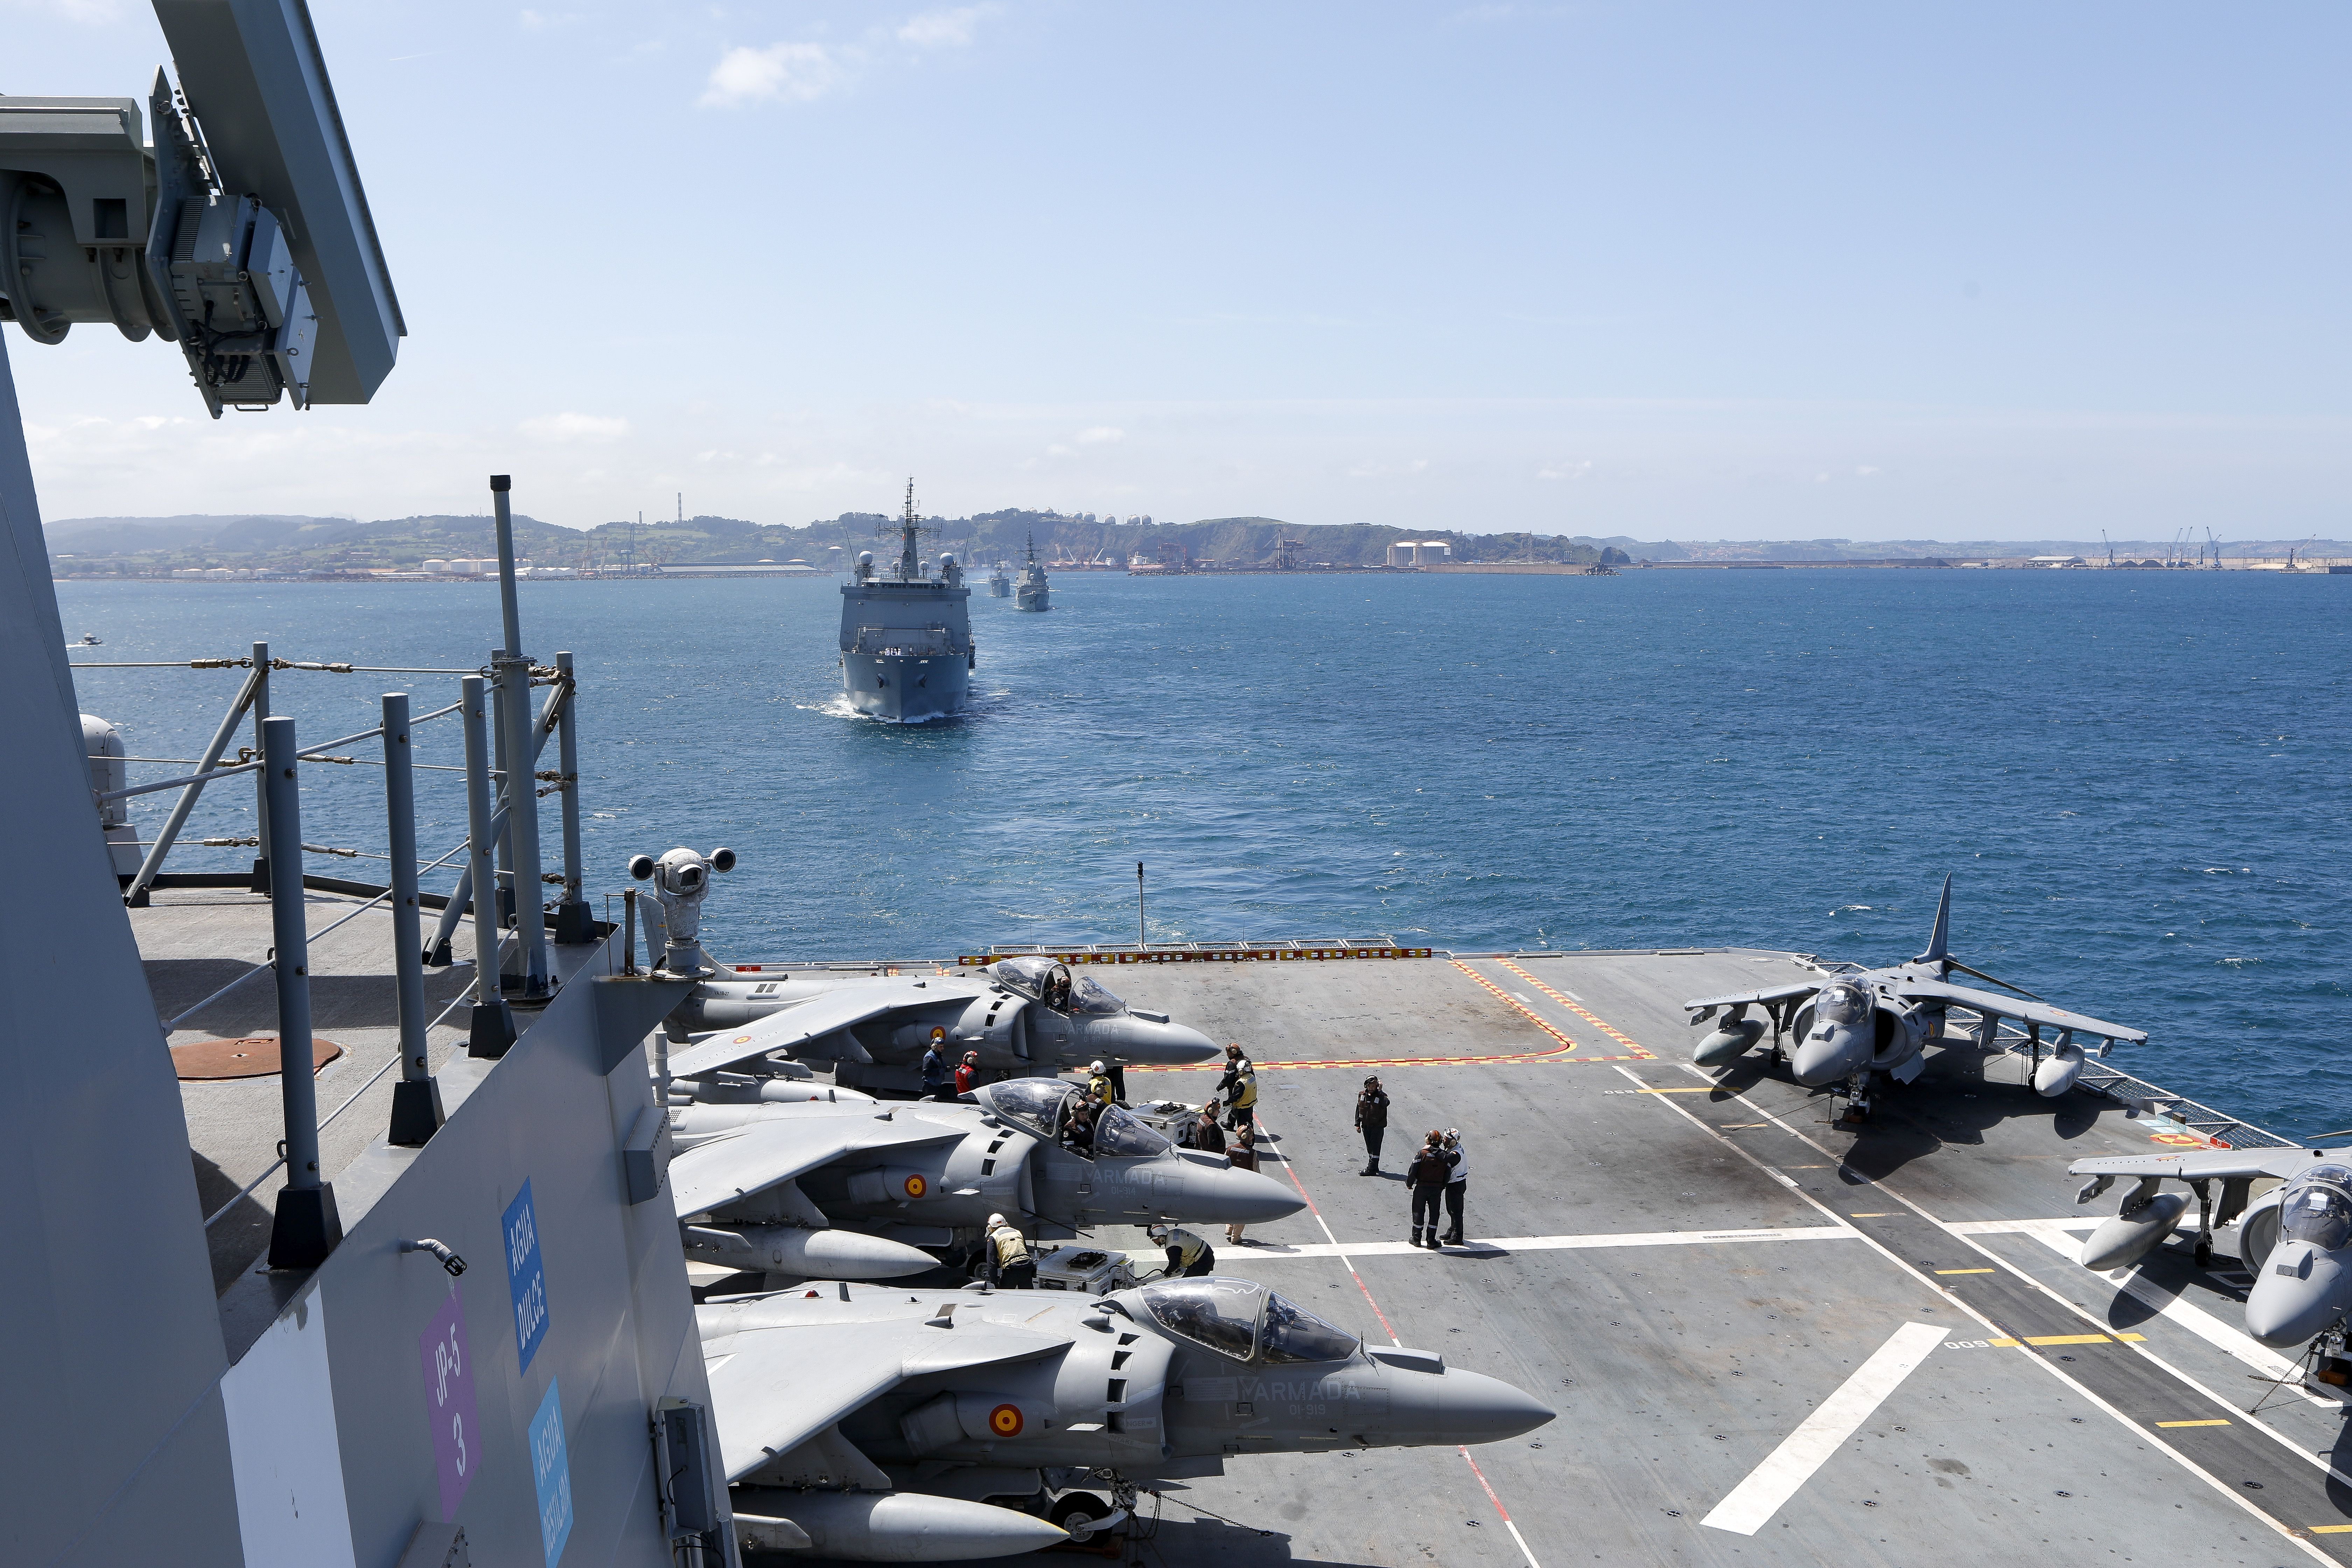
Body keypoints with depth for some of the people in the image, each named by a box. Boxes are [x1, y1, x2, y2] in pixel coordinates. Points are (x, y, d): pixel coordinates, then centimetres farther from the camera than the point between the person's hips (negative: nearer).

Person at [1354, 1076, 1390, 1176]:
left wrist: (1380, 1091, -36)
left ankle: (1371, 1169, -5)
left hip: (1378, 1126, -6)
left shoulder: (1381, 1095, -12)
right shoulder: (1362, 1095, 3)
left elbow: (1386, 1103, -37)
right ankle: (1374, 1167, 27)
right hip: (1366, 1126, 6)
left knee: (1375, 1148, -7)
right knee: (1369, 1148, 14)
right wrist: (1358, 1124, 9)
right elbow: (1358, 1110, 12)